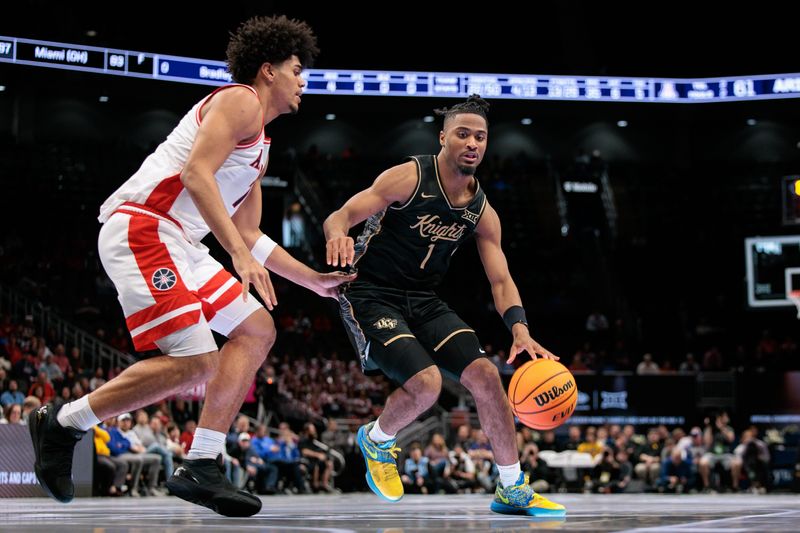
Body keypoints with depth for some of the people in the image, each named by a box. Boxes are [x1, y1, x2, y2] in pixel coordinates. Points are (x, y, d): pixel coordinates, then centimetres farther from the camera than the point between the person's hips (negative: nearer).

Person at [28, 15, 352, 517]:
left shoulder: (260, 148, 27)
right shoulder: (240, 100, -3)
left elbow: (248, 234, 31)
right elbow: (196, 173, -18)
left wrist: (316, 280, 29)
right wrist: (240, 254, -24)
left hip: (178, 244, 11)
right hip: (142, 229, -11)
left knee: (257, 331, 8)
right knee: (195, 364, -18)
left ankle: (201, 467, 2)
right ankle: (62, 423, -3)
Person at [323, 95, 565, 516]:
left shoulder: (482, 212, 1)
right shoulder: (409, 177, -16)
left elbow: (501, 280, 1)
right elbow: (339, 217, -19)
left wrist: (520, 331, -17)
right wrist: (337, 235, -45)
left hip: (423, 302, 6)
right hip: (369, 296, -6)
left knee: (485, 374, -6)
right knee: (425, 382, -25)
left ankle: (513, 490, 7)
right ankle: (376, 441, 10)